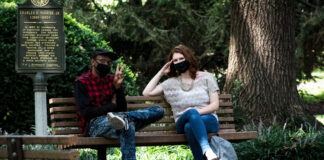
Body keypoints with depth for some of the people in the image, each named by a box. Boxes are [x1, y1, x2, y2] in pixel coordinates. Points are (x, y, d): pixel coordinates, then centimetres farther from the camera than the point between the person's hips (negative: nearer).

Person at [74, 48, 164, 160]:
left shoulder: (111, 79, 18)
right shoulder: (81, 82, 4)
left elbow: (122, 108, 9)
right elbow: (86, 112, -7)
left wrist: (118, 86, -6)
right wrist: (112, 106, 0)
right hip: (94, 125, -6)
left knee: (158, 110, -14)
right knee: (127, 124, -39)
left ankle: (122, 118, -31)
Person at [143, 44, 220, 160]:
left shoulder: (206, 77, 14)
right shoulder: (172, 83, 21)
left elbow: (215, 105, 6)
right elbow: (147, 92, 14)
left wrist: (198, 111, -13)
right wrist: (161, 73, 16)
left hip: (208, 121, -1)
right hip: (182, 123, 1)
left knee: (189, 126, -38)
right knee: (191, 113, -39)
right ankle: (207, 150, -58)